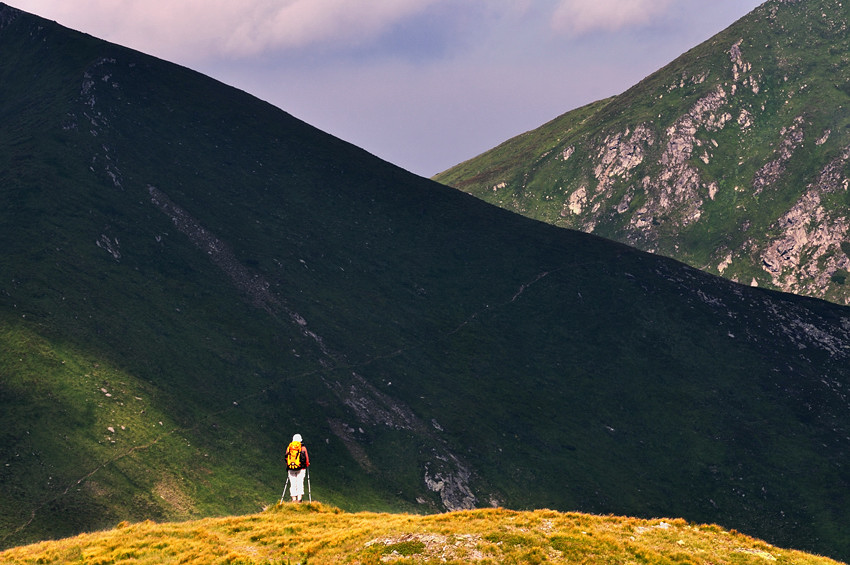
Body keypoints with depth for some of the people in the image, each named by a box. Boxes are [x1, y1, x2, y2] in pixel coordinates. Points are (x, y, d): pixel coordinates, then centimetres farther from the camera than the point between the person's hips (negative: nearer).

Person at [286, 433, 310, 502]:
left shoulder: (288, 448, 8)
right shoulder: (303, 448, -1)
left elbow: (286, 458, 14)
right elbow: (306, 458, 1)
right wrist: (307, 465, 18)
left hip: (291, 469, 2)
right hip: (301, 468, -2)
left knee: (292, 484, 5)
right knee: (300, 483, -4)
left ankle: (294, 499, 2)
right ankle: (299, 498, -12)